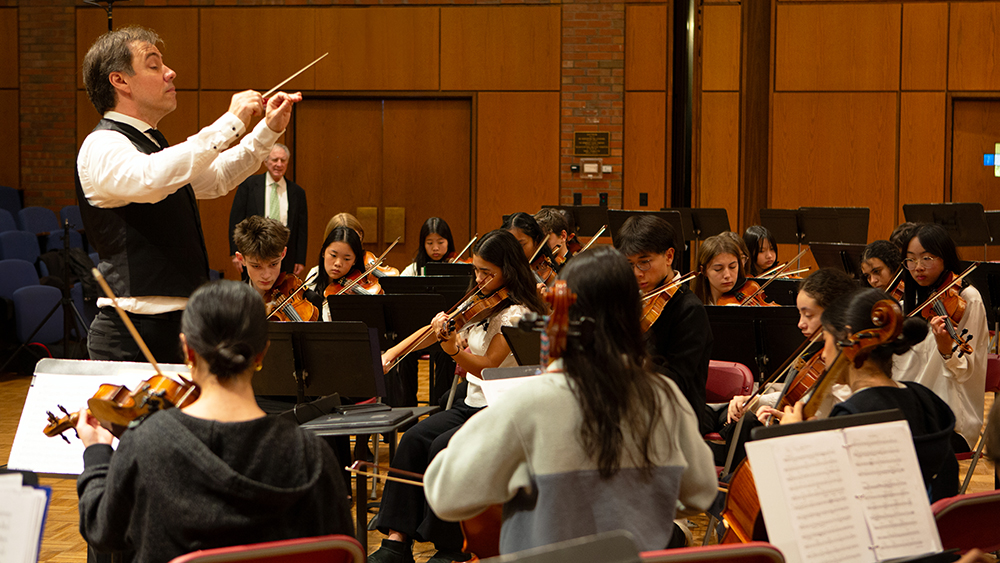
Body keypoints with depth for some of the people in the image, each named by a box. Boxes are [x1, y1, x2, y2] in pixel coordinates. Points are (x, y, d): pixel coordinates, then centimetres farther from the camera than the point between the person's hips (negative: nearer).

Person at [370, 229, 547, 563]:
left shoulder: (517, 313, -14)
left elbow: (487, 367, -20)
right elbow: (432, 330, 14)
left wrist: (453, 348, -36)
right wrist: (392, 353, 2)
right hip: (472, 403, 7)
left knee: (443, 447, -27)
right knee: (414, 439, -15)